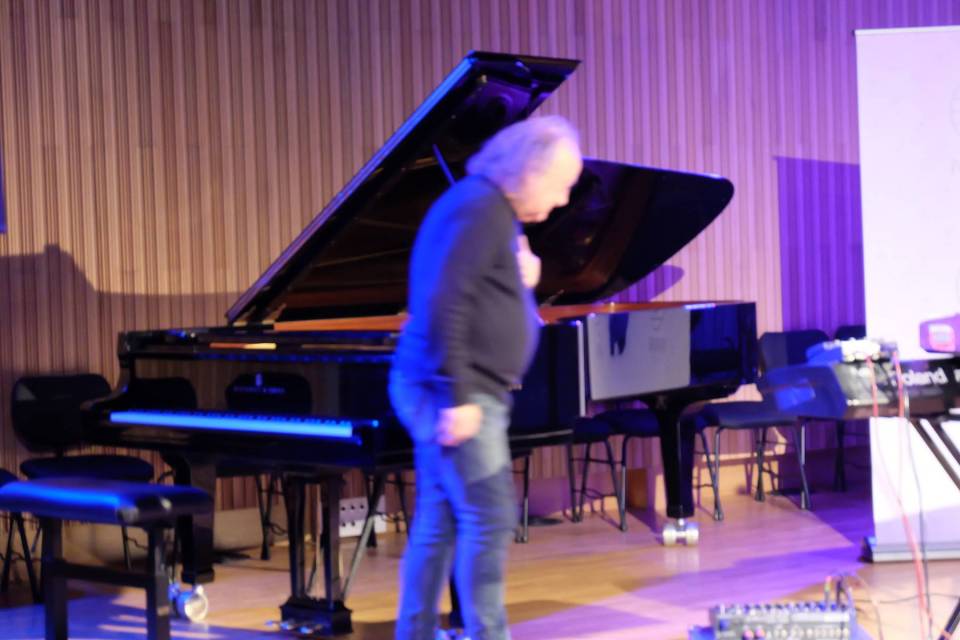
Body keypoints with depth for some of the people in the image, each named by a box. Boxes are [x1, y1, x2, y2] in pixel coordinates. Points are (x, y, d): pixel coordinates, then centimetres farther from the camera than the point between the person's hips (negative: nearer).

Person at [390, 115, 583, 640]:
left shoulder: (497, 211, 16)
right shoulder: (479, 208, -15)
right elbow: (442, 307, -23)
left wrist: (521, 284, 2)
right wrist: (460, 397, -24)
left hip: (465, 394, 10)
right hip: (452, 393, -10)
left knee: (439, 522, 12)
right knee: (489, 517, -8)